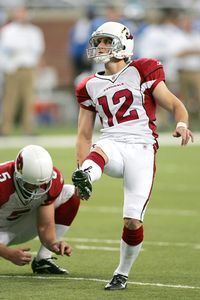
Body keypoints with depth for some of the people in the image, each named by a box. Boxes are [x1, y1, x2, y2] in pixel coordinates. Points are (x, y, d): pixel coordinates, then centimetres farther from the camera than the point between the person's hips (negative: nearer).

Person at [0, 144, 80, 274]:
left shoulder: (53, 179, -21)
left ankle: (43, 260, -9)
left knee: (70, 194, -13)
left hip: (22, 225, 4)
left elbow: (44, 226, -16)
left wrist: (53, 243, -37)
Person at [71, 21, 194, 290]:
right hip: (111, 145, 3)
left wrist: (182, 124, -20)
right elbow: (84, 135, 21)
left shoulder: (142, 72, 4)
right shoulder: (91, 87, 17)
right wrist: (81, 167, 6)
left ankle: (123, 273, 13)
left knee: (133, 222, -8)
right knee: (100, 151, -38)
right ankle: (85, 177, -72)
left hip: (141, 149, -3)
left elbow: (174, 104, 3)